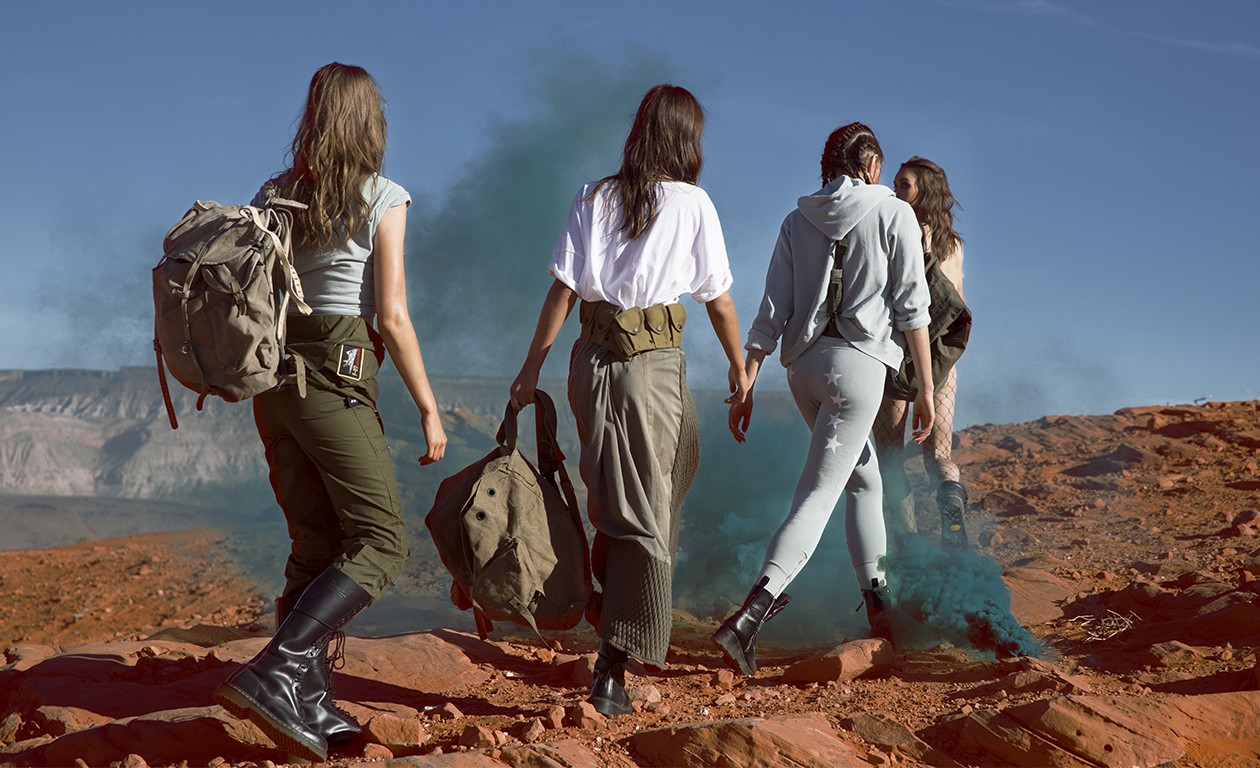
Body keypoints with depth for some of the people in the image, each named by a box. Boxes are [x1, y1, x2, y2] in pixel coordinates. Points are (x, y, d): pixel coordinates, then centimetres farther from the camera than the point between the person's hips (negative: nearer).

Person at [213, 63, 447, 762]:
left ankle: (310, 705, 12)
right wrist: (429, 410, -3)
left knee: (316, 546, 12)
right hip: (337, 383, -7)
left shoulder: (273, 195, 10)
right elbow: (393, 318, -9)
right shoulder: (382, 200, -5)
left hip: (273, 379, 7)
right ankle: (274, 673, -15)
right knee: (381, 543, -1)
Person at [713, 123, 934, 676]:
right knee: (817, 496, -11)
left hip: (803, 365, 5)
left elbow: (773, 311, 5)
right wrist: (926, 387, 1)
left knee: (864, 480, 24)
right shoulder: (893, 214, 1)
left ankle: (878, 601, 28)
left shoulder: (798, 221, 10)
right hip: (859, 363, -5)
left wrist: (746, 384, 6)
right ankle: (748, 618, -25)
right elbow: (911, 308, -3)